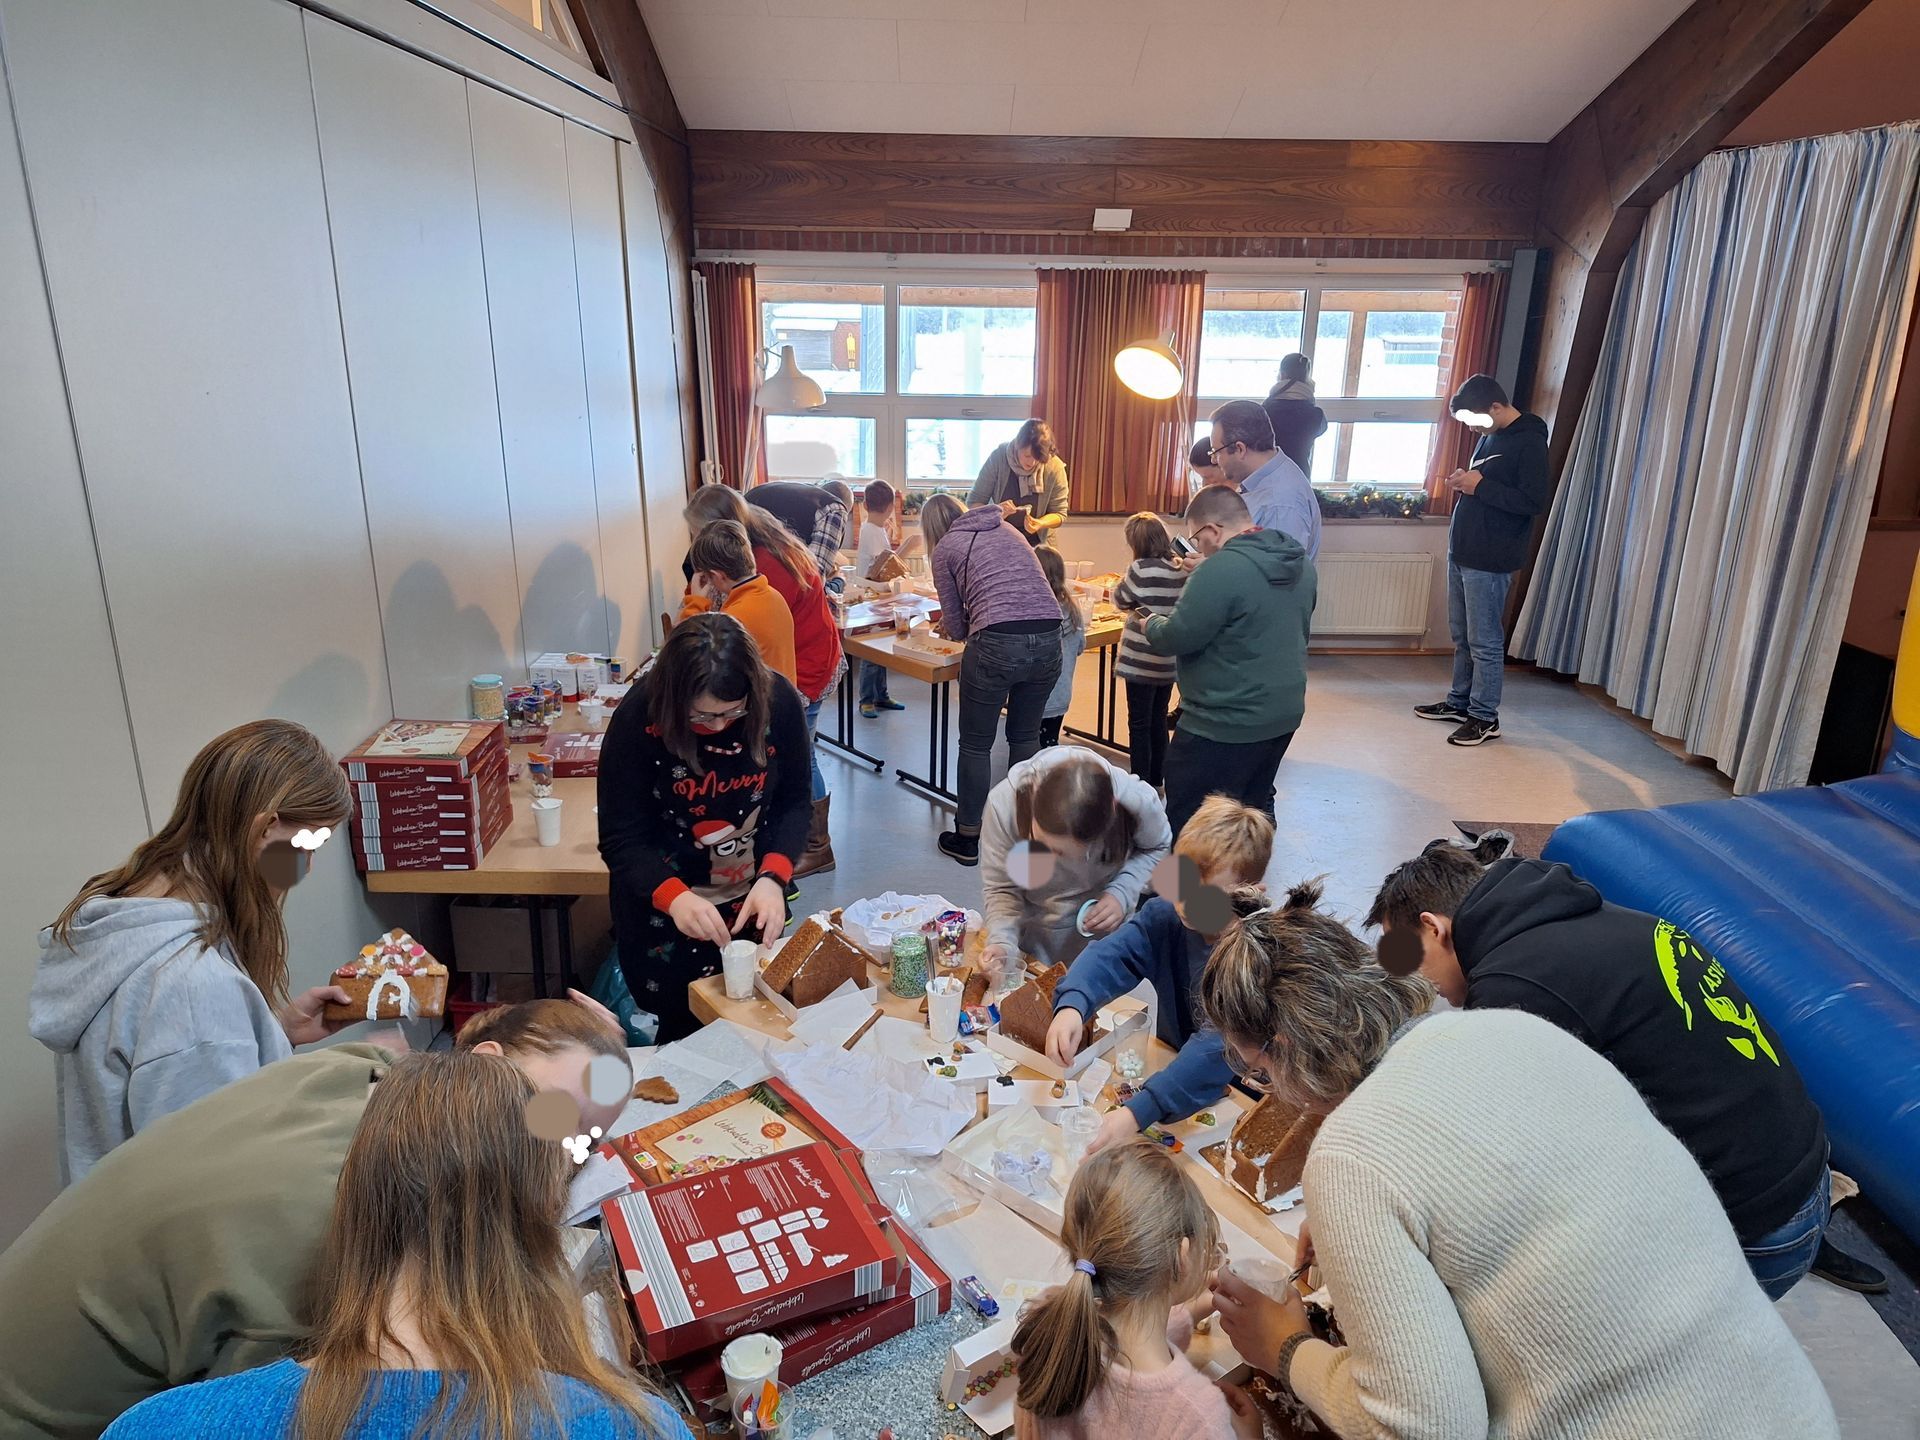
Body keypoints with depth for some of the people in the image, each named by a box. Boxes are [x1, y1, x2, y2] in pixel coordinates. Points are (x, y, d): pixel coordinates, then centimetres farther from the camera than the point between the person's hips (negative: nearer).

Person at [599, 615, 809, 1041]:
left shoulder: (779, 703, -19)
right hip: (664, 908, -2)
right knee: (685, 1026, 10)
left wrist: (773, 878, -25)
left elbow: (792, 802, -8)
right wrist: (674, 897, -37)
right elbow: (621, 840, -20)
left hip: (753, 899, 3)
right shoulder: (638, 718, -23)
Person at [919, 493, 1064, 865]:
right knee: (1025, 736, 23)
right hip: (1049, 636, 5)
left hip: (998, 643, -5)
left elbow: (956, 625, 11)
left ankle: (967, 839, 22)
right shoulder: (1007, 528, 23)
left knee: (976, 745, 12)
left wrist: (952, 628, 34)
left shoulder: (945, 549, 9)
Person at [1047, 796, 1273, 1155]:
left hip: (1242, 1093, -4)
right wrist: (1072, 1005, -47)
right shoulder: (1165, 916, -11)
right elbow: (1110, 954, -25)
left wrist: (1137, 1112, -47)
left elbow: (1220, 1048, -36)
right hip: (1172, 1067, 5)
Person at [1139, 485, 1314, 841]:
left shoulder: (1222, 568, -23)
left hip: (1226, 724, -9)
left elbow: (1177, 638, -20)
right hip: (1284, 713, 9)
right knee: (1255, 806, 22)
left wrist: (1149, 623, 1)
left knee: (1189, 829, 3)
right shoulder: (1300, 562, 6)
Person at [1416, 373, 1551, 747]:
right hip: (1462, 552, 9)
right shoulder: (1488, 435, 13)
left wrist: (1480, 486, -19)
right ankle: (1460, 702, 29)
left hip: (1490, 561, -9)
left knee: (1485, 642, -2)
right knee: (1462, 636, 17)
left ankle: (1485, 717, 7)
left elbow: (1535, 500, -20)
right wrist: (1463, 482, 3)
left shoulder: (1529, 441, -13)